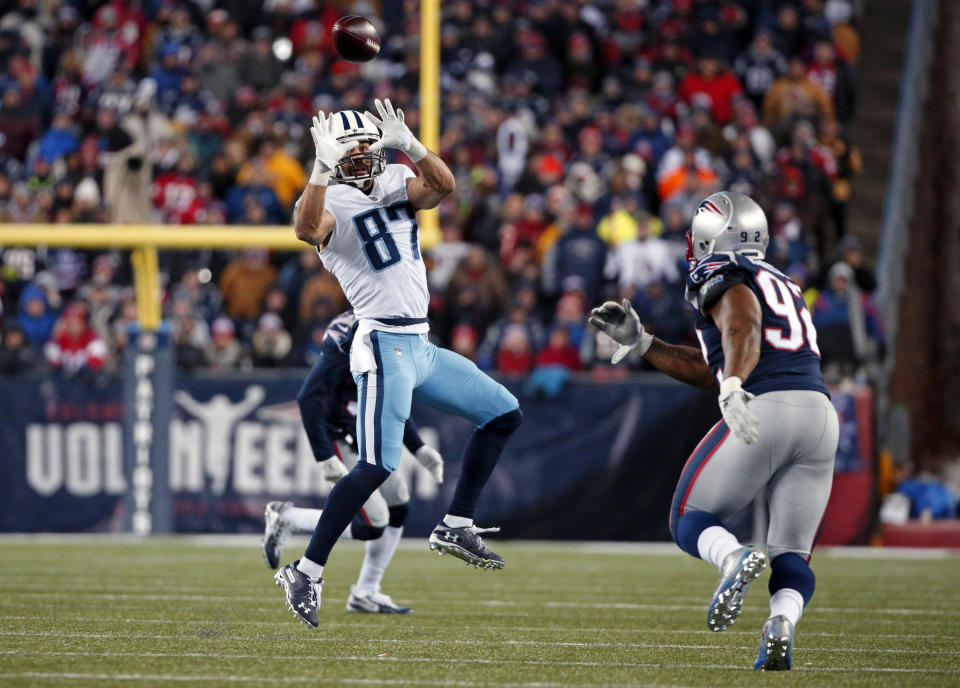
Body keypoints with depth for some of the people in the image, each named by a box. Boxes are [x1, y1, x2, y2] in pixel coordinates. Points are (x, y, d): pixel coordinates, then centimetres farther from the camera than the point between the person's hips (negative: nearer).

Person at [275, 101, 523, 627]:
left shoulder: (395, 184, 11)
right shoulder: (332, 204, -8)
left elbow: (443, 187, -8)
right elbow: (306, 229, -32)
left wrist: (406, 143, -21)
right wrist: (323, 167, -39)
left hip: (420, 347, 8)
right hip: (384, 344, -8)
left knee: (504, 415, 15)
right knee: (376, 466, -17)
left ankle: (456, 526, 17)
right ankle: (306, 572, -14)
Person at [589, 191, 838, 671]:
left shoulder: (720, 274, 6)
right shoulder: (780, 285, 32)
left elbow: (743, 327, -17)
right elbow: (711, 371, 35)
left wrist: (734, 388, -34)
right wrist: (639, 341, 36)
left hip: (767, 409, -7)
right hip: (819, 412, 7)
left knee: (690, 522, 9)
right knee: (792, 555, 9)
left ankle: (736, 559, -24)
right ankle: (781, 626, -22)